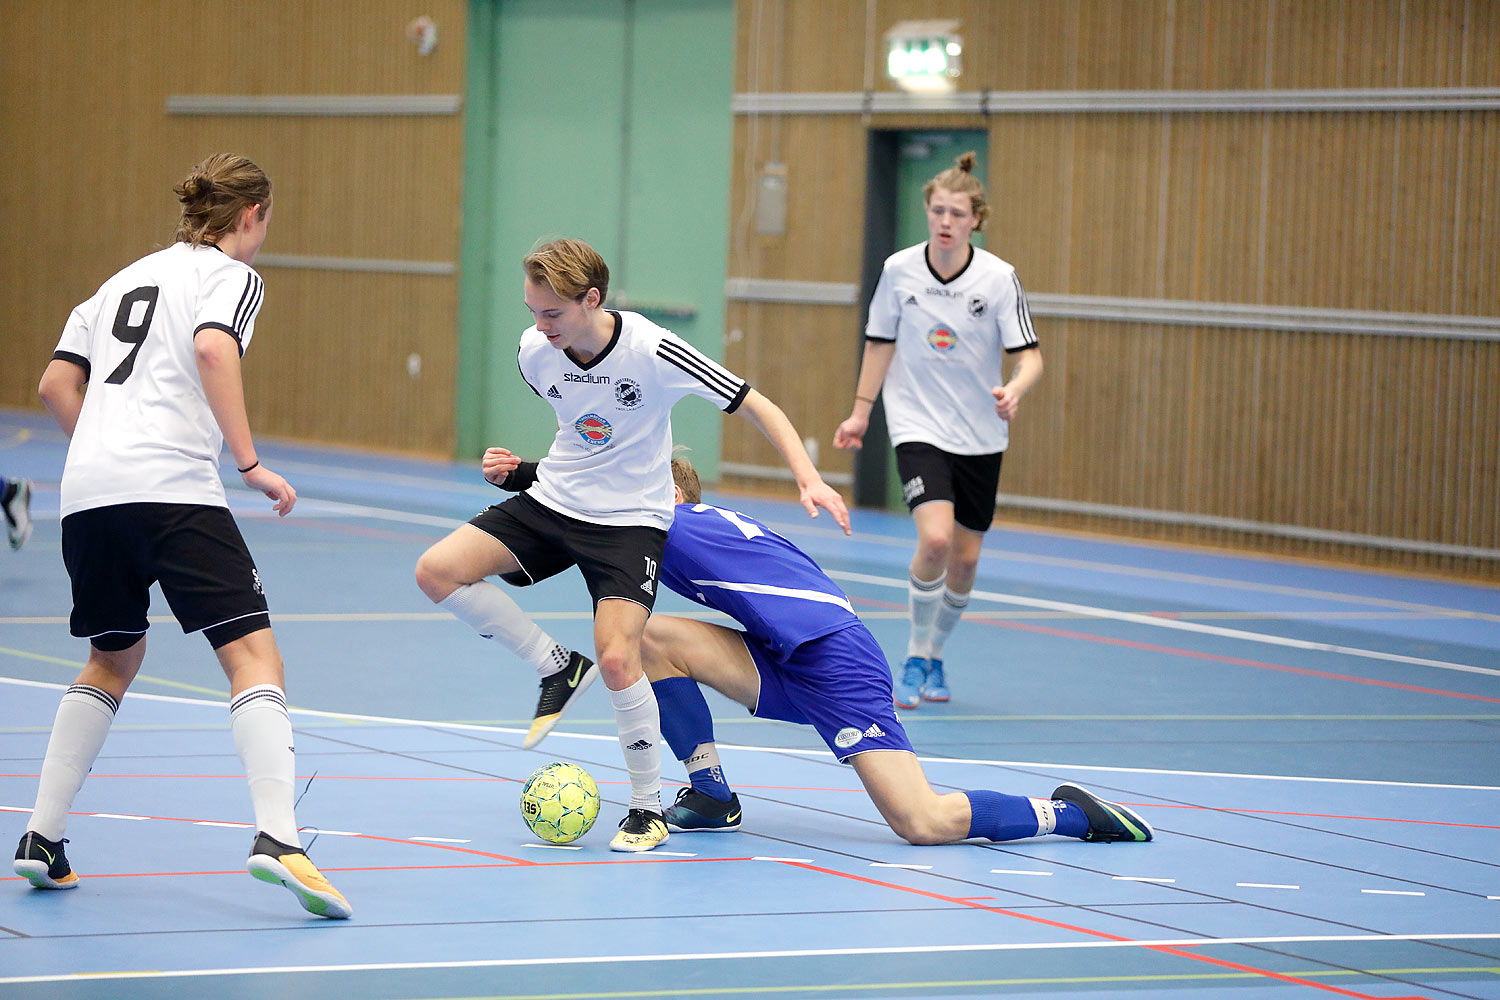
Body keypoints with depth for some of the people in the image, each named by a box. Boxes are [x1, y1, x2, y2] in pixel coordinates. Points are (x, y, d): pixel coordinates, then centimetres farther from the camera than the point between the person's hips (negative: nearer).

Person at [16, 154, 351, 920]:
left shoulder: (124, 280, 27)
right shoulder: (230, 275, 7)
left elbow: (56, 385, 20)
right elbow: (213, 349, -14)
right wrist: (249, 463, -13)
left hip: (87, 492, 7)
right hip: (174, 491, -7)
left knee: (113, 658, 24)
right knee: (253, 655, -9)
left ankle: (42, 841, 20)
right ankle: (277, 838, -27)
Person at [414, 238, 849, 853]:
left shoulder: (652, 352, -23)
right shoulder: (534, 352, -8)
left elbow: (757, 407, -17)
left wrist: (809, 479, -27)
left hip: (632, 519, -5)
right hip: (553, 501, 5)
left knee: (617, 660, -23)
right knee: (437, 571, -14)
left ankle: (648, 806, 0)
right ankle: (557, 668, 4)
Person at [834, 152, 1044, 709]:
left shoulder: (999, 278, -10)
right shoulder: (899, 270, -6)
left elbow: (1029, 354, -9)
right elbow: (880, 342, 8)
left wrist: (1015, 390, -30)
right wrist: (861, 411, 10)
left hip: (980, 434, 1)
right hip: (918, 426, -1)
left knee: (964, 559, 7)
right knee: (934, 540, -22)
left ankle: (934, 657, 32)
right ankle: (915, 659, -4)